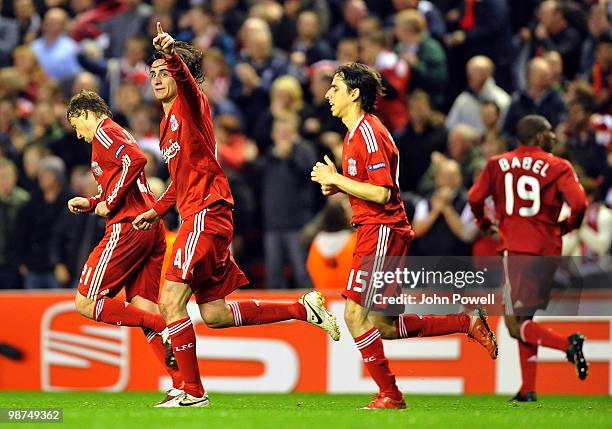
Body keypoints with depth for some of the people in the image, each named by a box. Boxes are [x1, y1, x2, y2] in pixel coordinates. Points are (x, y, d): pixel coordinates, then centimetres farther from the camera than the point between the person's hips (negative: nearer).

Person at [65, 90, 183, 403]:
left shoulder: (104, 131, -1)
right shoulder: (119, 136, 28)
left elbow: (136, 159, -19)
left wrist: (110, 202, -13)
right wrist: (91, 203, 22)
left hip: (128, 226, -9)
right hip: (152, 227, 9)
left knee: (86, 303, -5)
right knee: (143, 309, 3)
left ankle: (164, 328, -17)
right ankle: (183, 385, -10)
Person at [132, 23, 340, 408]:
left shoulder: (189, 104, -5)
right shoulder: (168, 123, 22)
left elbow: (186, 79, -31)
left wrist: (172, 55, -51)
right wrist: (156, 212, 24)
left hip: (206, 213, -10)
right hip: (197, 216, 10)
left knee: (172, 301, -14)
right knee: (214, 313, 10)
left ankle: (193, 391, -10)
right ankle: (304, 309, 18)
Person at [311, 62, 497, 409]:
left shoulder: (369, 133, -14)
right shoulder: (356, 132, 17)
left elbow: (381, 193, -21)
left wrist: (336, 180, -15)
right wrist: (337, 186, 9)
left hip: (382, 231, -10)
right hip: (374, 230, 10)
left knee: (356, 314, -12)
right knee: (383, 326, 9)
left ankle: (389, 394, -7)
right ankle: (467, 322, 14)